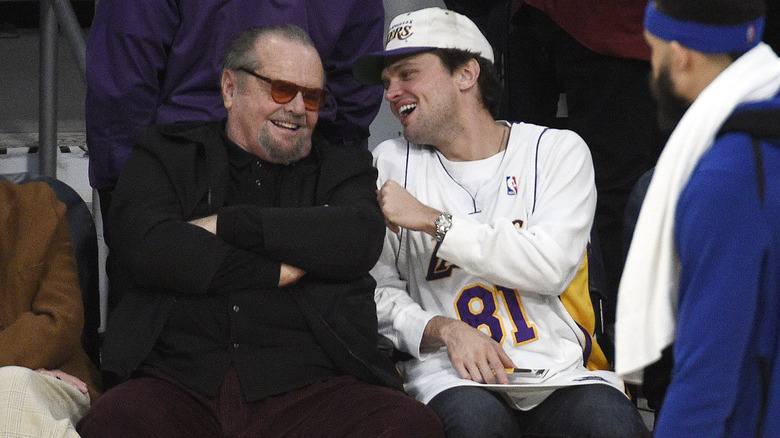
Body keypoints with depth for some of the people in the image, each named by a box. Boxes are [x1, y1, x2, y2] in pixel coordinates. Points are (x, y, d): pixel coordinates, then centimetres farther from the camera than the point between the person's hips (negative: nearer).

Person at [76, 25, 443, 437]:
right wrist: (277, 272, -1)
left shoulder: (340, 167, 23)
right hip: (180, 381, -1)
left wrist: (226, 225, -2)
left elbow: (360, 240, -1)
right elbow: (146, 247, -1)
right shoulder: (165, 155, 20)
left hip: (309, 384, 2)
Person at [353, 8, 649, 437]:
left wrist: (431, 221, -7)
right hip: (448, 372, 0)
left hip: (560, 369, 0)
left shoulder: (559, 151, 9)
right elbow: (378, 290, 9)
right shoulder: (391, 163, 15)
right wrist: (446, 330, -11)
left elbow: (551, 267, -7)